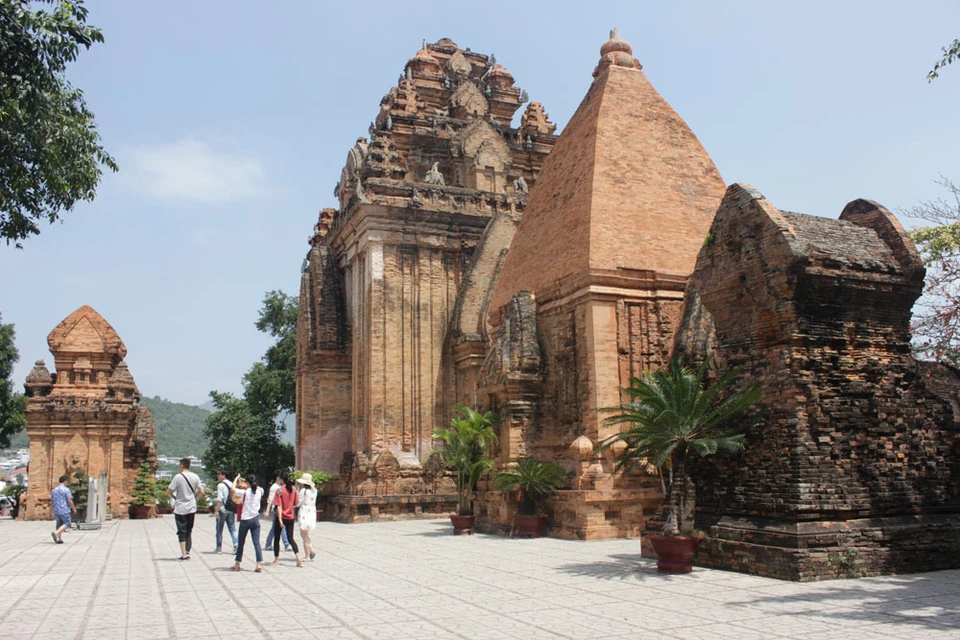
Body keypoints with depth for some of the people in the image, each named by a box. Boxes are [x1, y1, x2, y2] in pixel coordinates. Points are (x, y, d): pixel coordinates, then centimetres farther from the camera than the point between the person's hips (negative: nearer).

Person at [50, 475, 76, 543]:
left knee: (59, 524, 15)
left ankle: (59, 539, 11)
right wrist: (74, 509, -1)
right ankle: (55, 533, -18)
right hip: (65, 510, -7)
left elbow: (52, 501, 15)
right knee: (67, 524, 1)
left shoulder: (54, 490, 10)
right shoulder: (66, 490, -10)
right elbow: (69, 501, -14)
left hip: (56, 510, 7)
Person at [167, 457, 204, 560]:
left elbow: (169, 491, -11)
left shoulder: (178, 477, -11)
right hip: (192, 508, 4)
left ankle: (184, 554, 2)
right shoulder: (195, 477, 1)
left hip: (180, 508, -4)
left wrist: (175, 497, 6)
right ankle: (187, 552, 12)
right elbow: (201, 491, 2)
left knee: (181, 532, 3)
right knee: (189, 531, 15)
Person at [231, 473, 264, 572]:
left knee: (241, 543, 13)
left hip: (245, 520, -2)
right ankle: (259, 565, -9)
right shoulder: (259, 491, 0)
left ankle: (237, 564, 24)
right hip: (255, 519, 2)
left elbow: (233, 489, -10)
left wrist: (236, 479, 3)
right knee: (257, 542, 0)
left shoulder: (245, 492, -12)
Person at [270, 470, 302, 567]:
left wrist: (280, 519, -18)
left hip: (281, 517, -4)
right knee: (290, 538, 11)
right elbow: (297, 504, 3)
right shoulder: (294, 489, -1)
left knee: (276, 538, 13)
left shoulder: (280, 490, -14)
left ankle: (276, 560, 19)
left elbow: (279, 506, -17)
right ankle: (298, 558, -4)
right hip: (291, 517, 4)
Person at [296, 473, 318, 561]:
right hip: (312, 513, 8)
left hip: (304, 513, -8)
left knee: (304, 535, 1)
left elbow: (299, 502, -14)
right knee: (305, 535, 19)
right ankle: (311, 550, 8)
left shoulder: (303, 490, -13)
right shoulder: (314, 490, 9)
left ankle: (307, 555, 4)